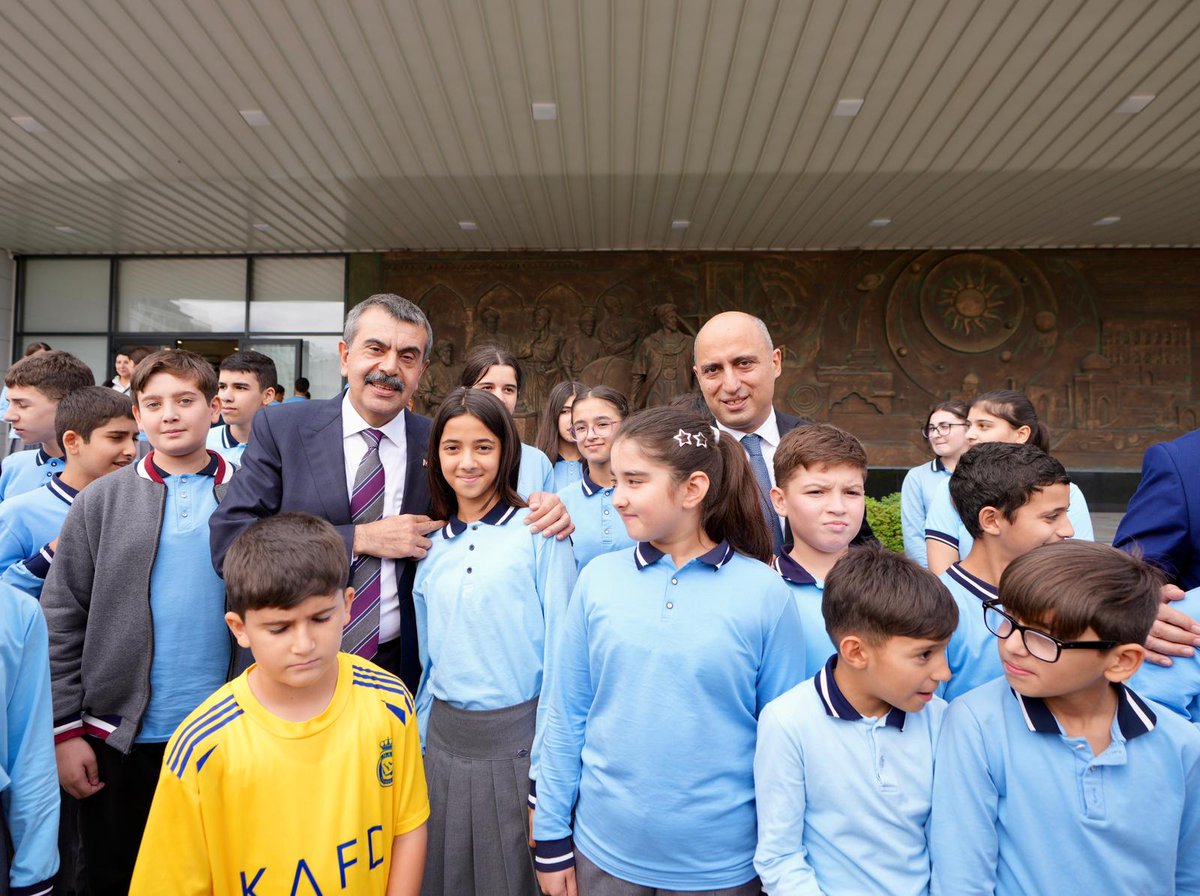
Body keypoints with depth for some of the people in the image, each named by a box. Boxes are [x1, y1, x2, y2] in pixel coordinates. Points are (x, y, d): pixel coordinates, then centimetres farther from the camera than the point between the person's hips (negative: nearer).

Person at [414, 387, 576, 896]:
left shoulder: (539, 532, -10)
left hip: (515, 740, -4)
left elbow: (560, 655, -10)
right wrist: (418, 747, 14)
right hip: (443, 740, 5)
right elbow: (429, 659, 13)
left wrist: (546, 769, -10)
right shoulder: (434, 547, 6)